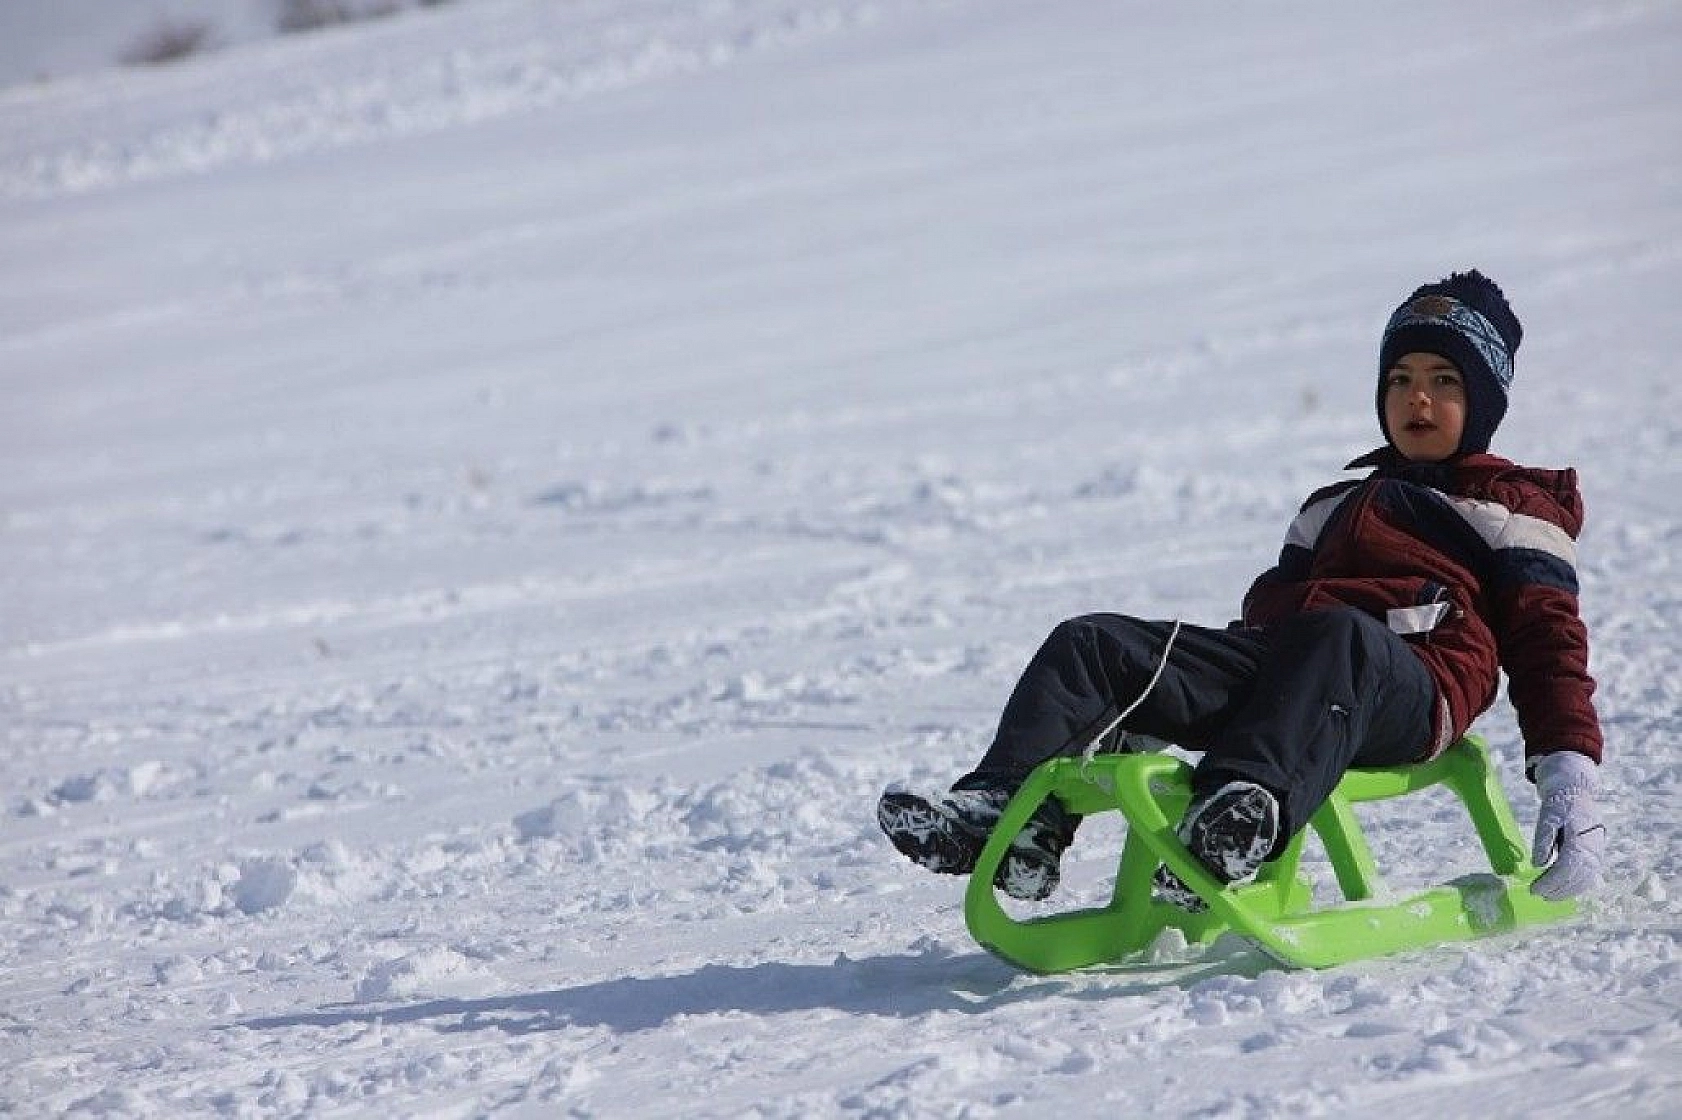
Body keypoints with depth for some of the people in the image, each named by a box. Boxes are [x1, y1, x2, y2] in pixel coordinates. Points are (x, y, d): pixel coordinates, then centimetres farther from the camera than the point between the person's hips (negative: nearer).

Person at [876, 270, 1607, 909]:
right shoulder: (1334, 507, 39)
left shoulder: (1515, 510, 20)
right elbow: (1271, 605, 35)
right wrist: (1154, 714, 22)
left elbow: (1549, 644, 8)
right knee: (1089, 645, -13)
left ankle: (1241, 821, -68)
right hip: (1281, 672, 6)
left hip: (1409, 691, -6)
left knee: (1336, 635, -43)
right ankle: (1010, 819, -35)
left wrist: (1571, 779, -7)